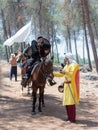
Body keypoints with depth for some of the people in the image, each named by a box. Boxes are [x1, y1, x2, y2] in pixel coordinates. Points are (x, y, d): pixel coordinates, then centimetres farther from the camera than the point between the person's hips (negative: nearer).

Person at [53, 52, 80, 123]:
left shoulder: (74, 65, -10)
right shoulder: (67, 65, 16)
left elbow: (72, 73, -25)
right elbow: (61, 74, 21)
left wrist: (65, 72, -42)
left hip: (71, 85, -9)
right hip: (66, 85, 9)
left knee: (71, 102, -8)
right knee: (67, 101, 12)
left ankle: (73, 119, -4)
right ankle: (69, 117, 21)